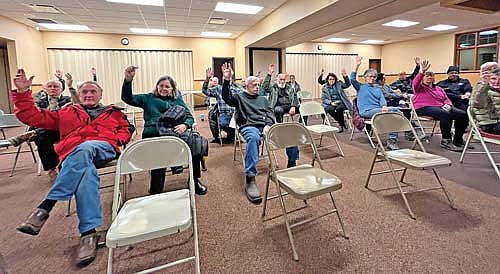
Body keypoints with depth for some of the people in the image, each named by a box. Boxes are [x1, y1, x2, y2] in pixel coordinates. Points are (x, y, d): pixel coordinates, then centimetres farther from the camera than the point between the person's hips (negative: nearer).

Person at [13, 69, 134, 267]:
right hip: (72, 152, 1)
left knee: (84, 149, -39)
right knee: (85, 170, -38)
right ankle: (89, 232, -43)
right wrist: (22, 92, 15)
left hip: (103, 149, -1)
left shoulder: (113, 112, 32)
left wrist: (118, 139, 4)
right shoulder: (67, 112, 32)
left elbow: (126, 128, 25)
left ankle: (45, 208, -38)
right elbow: (32, 117, 27)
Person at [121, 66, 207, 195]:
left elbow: (189, 117, 16)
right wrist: (128, 80, -5)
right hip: (153, 133, -1)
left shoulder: (178, 100, 28)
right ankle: (156, 192, -18)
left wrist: (185, 125, -9)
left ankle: (195, 180, -8)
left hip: (174, 131, 1)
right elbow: (127, 98, 13)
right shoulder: (149, 98, 26)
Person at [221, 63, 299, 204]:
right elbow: (227, 98, -2)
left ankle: (292, 163, -2)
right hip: (249, 126, -4)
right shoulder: (239, 97, 18)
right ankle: (250, 180, -46)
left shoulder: (263, 99, 31)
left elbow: (270, 114, 18)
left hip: (266, 125, 5)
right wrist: (226, 81, -17)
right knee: (253, 138, -42)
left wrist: (268, 125, -5)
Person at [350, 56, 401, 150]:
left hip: (378, 109, 5)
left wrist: (384, 106, -12)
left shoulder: (378, 89, 27)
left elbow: (382, 99, 11)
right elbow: (352, 79, -5)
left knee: (396, 110, -23)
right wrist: (357, 66, -14)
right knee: (390, 112, -27)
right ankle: (391, 141, -22)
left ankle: (392, 140, -26)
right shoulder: (361, 87, 14)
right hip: (366, 111, -5)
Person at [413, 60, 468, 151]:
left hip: (441, 107, 7)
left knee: (463, 114, -11)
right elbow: (415, 82, -15)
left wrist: (447, 105, -3)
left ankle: (458, 141, 1)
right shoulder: (419, 87, 9)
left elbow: (446, 98, 22)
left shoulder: (438, 88, 28)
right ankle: (445, 141, -25)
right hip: (425, 108, -7)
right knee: (445, 114, -35)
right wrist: (422, 71, -32)